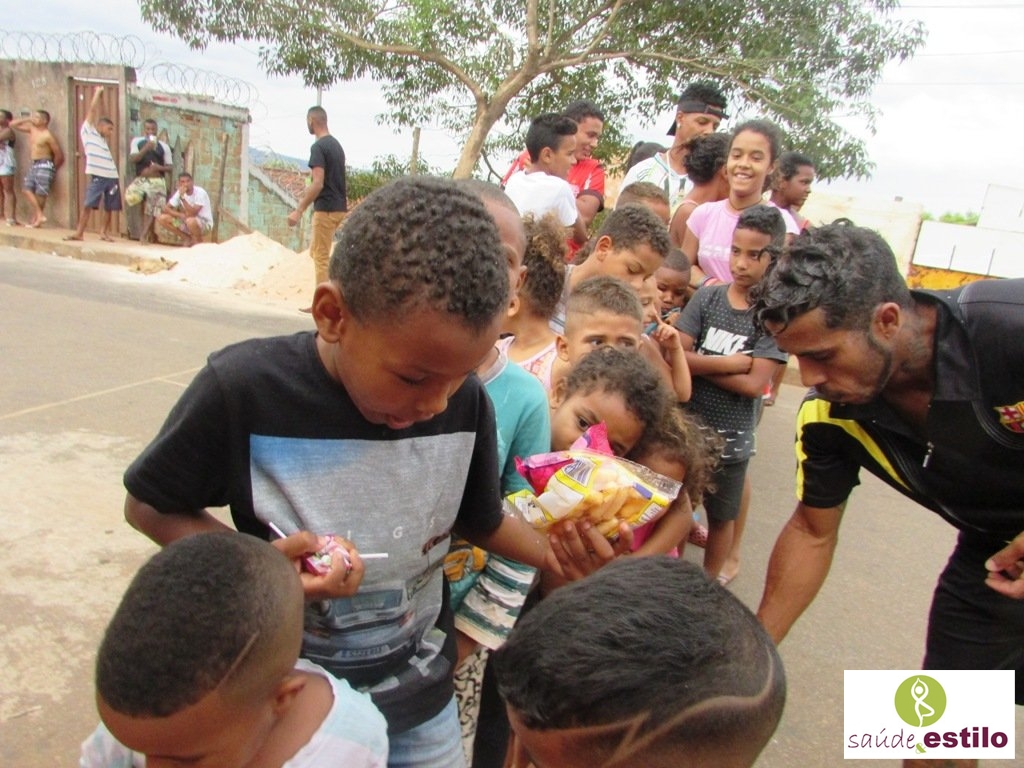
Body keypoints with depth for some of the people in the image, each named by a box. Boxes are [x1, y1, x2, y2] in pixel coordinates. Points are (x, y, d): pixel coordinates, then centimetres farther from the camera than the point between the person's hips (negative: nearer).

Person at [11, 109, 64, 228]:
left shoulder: (48, 136, -12)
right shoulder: (31, 129, 11)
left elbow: (59, 154, -11)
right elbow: (13, 125, 21)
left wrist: (53, 168, 0)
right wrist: (27, 119, 10)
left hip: (45, 165, -9)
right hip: (34, 165, 9)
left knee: (40, 194, -6)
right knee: (26, 189, -1)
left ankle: (35, 218, 1)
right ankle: (39, 215, -4)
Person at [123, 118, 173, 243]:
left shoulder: (164, 146, 3)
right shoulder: (137, 141, 4)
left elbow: (170, 167, 5)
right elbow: (132, 159, -8)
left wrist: (159, 167, -15)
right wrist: (146, 148, -18)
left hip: (157, 181, -1)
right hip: (141, 179, 1)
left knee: (151, 209, -6)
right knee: (129, 197, -16)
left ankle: (143, 235, 2)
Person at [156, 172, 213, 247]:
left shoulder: (200, 192, -21)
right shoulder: (180, 192, -3)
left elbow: (192, 213, -28)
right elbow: (166, 208, -2)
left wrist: (182, 197, -33)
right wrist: (180, 215, -18)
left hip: (205, 224, -6)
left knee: (190, 221, -40)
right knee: (161, 218, -6)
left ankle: (198, 242, -8)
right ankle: (188, 239, 4)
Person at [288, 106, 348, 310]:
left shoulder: (318, 146, -14)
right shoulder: (337, 145, 13)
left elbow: (318, 183, -21)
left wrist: (299, 210, -20)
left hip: (326, 209, -9)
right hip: (339, 207, 9)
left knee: (321, 256, -2)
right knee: (316, 252, 17)